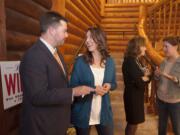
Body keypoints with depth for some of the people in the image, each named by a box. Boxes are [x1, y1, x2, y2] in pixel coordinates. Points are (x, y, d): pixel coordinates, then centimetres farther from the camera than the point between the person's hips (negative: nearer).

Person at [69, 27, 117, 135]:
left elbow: (114, 84, 11)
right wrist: (92, 89, -20)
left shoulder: (110, 61, 1)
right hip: (82, 114, -2)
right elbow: (73, 86, -7)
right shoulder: (80, 61, -8)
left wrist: (109, 86, -12)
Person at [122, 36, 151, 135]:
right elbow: (139, 82, -26)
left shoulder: (137, 60, 7)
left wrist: (145, 76, -16)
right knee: (133, 123, 6)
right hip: (132, 96, -9)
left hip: (137, 96, 9)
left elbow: (142, 77, 6)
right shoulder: (130, 62, -22)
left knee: (134, 122, 21)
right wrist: (146, 77, -6)